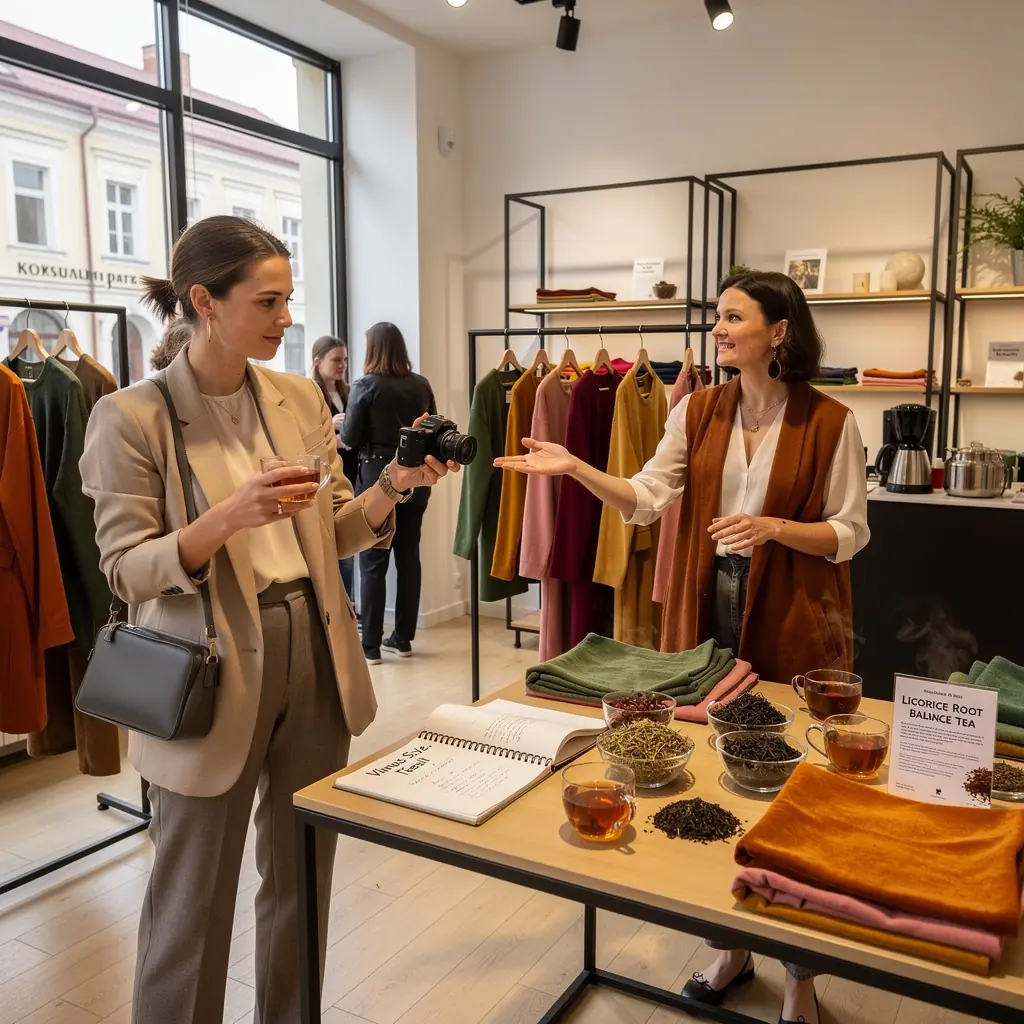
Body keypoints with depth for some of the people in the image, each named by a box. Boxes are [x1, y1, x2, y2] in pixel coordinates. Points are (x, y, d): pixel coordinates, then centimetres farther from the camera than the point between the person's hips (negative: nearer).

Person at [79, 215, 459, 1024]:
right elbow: (126, 571, -13)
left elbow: (335, 533, 9)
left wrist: (390, 487, -10)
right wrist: (227, 517, -28)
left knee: (304, 875, 20)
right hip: (212, 673, -5)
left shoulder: (302, 399, 5)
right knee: (194, 895, 9)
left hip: (314, 654, 5)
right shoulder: (131, 417, -11)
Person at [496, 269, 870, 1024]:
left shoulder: (830, 422, -8)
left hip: (794, 623, -3)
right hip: (710, 609, 4)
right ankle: (734, 946, 36)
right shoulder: (697, 411, 3)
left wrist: (774, 526, -22)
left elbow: (850, 534, -6)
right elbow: (648, 499, -5)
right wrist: (575, 467, -17)